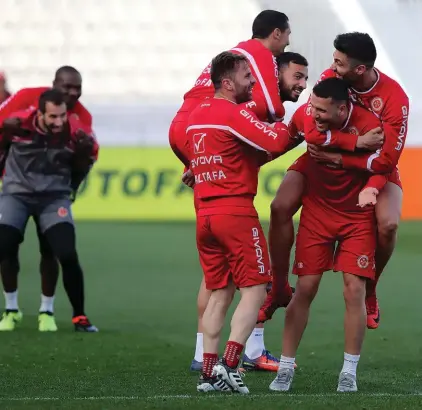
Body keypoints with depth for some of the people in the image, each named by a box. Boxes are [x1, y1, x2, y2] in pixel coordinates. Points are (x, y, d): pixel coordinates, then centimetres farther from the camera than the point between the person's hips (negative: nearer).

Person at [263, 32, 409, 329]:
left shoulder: (395, 98, -28)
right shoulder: (330, 78, -22)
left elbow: (386, 159, -28)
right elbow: (313, 131, -28)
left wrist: (337, 158, -28)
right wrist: (357, 142, -34)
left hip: (373, 166, -2)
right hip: (326, 158, 2)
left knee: (388, 225, -26)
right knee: (280, 208, -16)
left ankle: (370, 291, 3)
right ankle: (279, 289, 3)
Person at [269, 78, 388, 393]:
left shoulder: (368, 124, -23)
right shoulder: (306, 114, -15)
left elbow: (381, 169, -14)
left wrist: (370, 188, -33)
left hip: (358, 216, -2)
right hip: (317, 211, 2)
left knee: (354, 290, -7)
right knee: (305, 289, -1)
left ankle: (349, 372, 6)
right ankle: (286, 368, 8)